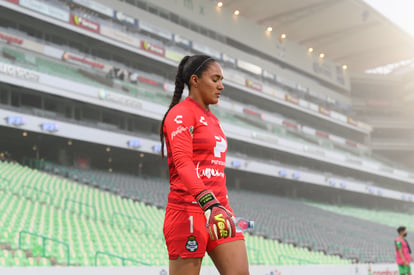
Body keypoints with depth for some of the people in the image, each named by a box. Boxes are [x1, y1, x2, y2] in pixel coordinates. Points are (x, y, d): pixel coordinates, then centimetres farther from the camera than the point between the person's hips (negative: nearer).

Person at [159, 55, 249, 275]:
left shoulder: (212, 119, 20)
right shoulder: (180, 114, -6)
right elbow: (182, 162, -22)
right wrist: (208, 202, -35)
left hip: (218, 209, 8)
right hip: (188, 210, -8)